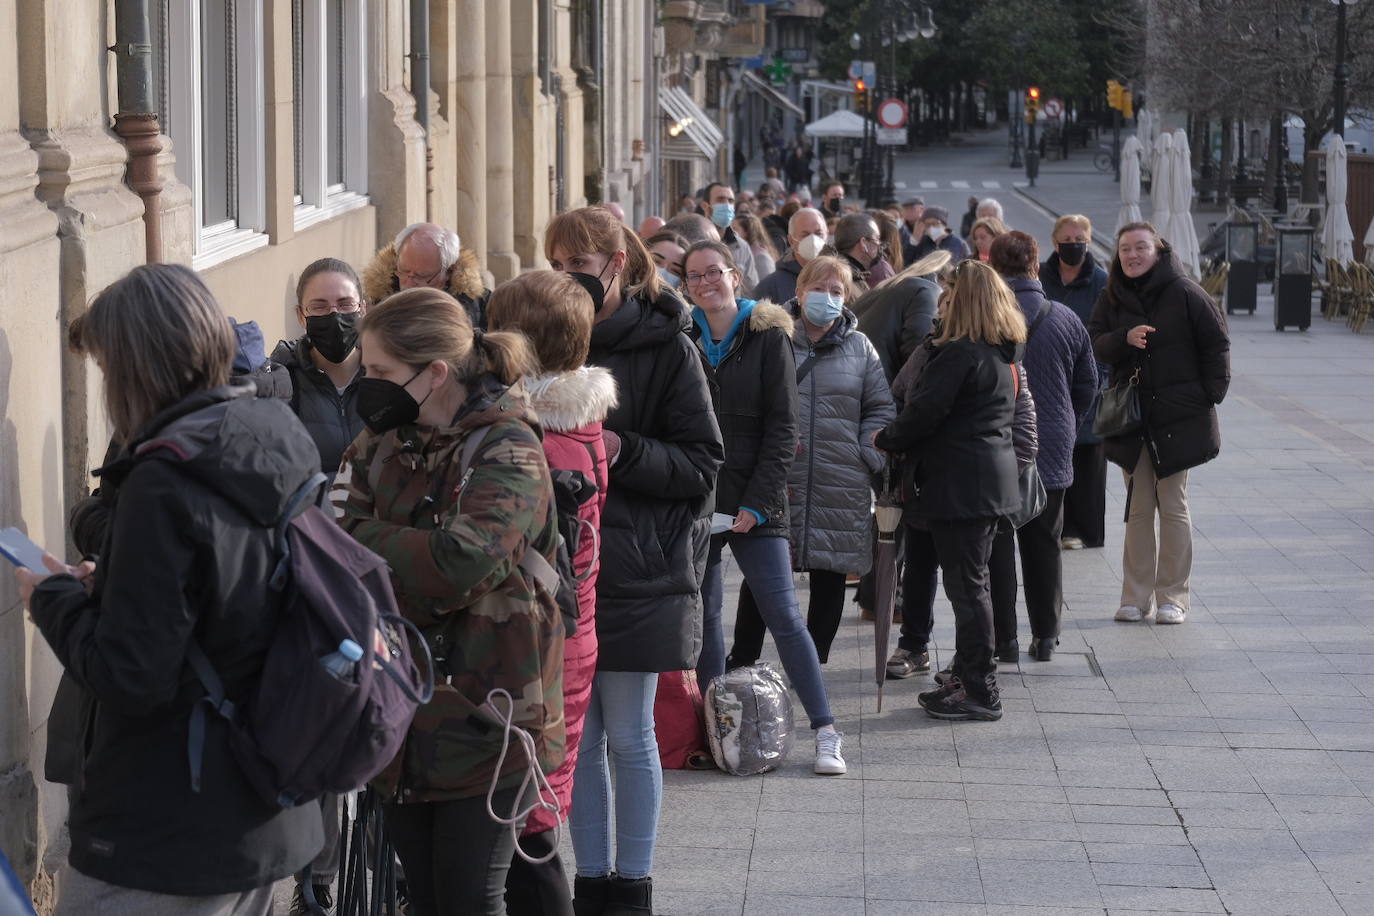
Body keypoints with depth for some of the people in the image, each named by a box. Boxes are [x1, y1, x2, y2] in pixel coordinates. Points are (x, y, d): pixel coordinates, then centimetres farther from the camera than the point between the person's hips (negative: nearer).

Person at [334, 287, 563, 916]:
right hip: (405, 717, 6)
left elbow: (461, 562, -27)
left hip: (483, 718, -6)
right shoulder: (384, 443, 8)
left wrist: (360, 536, -14)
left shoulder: (508, 451, -13)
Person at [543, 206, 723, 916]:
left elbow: (703, 464, -7)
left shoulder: (667, 349, -5)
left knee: (629, 737, 2)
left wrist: (623, 451, -20)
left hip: (637, 575, -4)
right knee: (578, 737, 8)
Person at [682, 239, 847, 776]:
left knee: (783, 616, -8)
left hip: (753, 500, -3)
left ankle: (825, 731, -6)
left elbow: (782, 428, -5)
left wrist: (757, 502, -12)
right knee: (703, 616, 6)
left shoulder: (768, 336, -1)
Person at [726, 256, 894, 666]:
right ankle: (742, 660, 15)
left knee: (830, 577, 7)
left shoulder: (859, 348, 9)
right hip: (777, 481, -2)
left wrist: (867, 457, 0)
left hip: (840, 487, 2)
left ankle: (813, 663, 18)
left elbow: (881, 409, 13)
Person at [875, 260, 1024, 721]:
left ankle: (979, 691, 0)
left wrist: (886, 439, -2)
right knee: (971, 582, 17)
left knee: (967, 584, -4)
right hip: (994, 479, 10)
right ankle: (968, 678, 24)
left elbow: (925, 411, -20)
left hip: (961, 483, -10)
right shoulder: (1003, 354, 13)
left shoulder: (960, 354, -17)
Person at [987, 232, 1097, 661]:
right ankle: (1045, 636, 17)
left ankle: (1003, 638, 5)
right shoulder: (1067, 320, -1)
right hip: (1051, 452, 3)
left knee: (995, 547, 5)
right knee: (1044, 545, 14)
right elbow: (1088, 385, 8)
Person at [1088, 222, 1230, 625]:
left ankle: (1172, 596, 9)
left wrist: (1210, 394, -8)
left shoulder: (1183, 293, -8)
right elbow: (1095, 346, 0)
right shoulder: (1111, 298, 5)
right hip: (1130, 416, 4)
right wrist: (1124, 338, -19)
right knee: (1138, 509, 8)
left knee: (1173, 507, 3)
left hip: (1179, 417, -4)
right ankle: (1136, 596, 13)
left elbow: (1216, 343, -3)